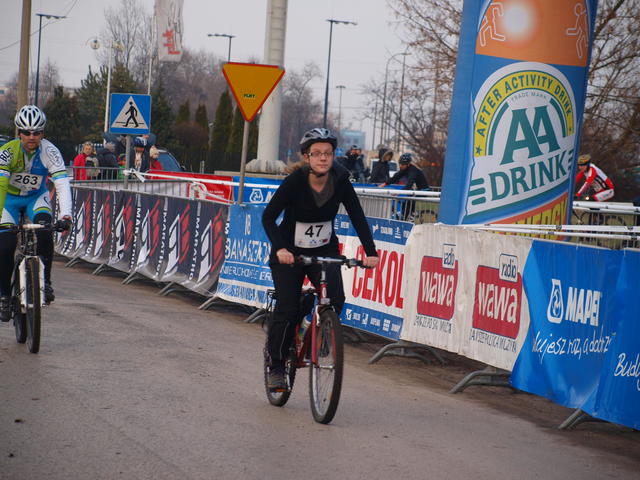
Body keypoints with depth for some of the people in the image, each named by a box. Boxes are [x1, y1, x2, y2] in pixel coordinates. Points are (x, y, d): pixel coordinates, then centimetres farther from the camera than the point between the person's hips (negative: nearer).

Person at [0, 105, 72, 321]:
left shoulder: (49, 151, -24)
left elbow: (62, 183, -32)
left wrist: (65, 215, -45)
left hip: (36, 198, 1)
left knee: (45, 231, -28)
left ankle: (45, 281, -14)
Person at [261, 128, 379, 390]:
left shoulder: (341, 182, -12)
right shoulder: (295, 181, -20)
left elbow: (358, 218, -12)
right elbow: (268, 217, -20)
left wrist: (370, 252, -25)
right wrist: (280, 248, -36)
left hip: (325, 251, 2)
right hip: (290, 253, -2)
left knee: (335, 299, -21)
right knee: (287, 310, -11)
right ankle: (276, 366, 8)